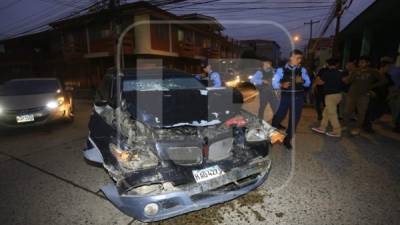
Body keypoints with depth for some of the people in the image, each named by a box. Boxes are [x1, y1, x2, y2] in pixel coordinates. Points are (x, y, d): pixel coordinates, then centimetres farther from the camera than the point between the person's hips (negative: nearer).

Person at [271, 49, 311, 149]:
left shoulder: (302, 70, 6)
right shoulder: (281, 70, -2)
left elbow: (308, 83, 7)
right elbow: (274, 83, -6)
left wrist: (302, 81, -15)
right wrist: (282, 85, -26)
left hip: (298, 97, 3)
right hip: (285, 97, -3)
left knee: (294, 119, 8)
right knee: (279, 116, -6)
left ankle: (287, 140, 24)